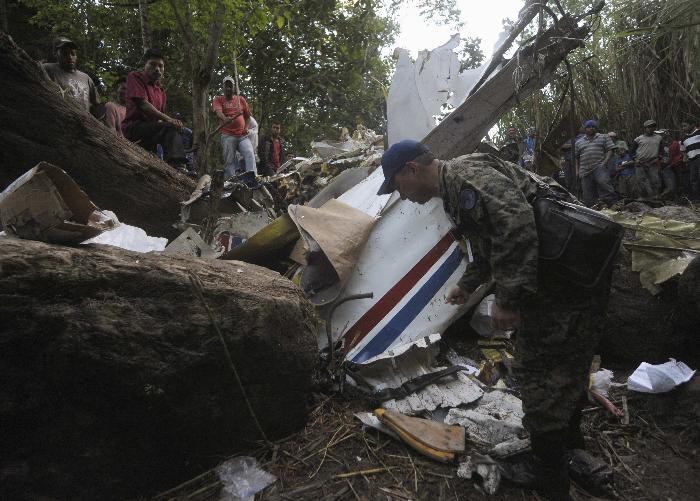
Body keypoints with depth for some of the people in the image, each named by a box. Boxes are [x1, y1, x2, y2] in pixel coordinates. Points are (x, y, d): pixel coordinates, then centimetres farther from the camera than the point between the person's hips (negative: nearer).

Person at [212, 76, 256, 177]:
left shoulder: (241, 99, 19)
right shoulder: (218, 99, 10)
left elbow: (248, 115, 22)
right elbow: (218, 111, -11)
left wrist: (247, 128, 4)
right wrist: (225, 119, -33)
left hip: (243, 135, 2)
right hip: (228, 136, -1)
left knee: (250, 153, -21)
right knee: (229, 160, -5)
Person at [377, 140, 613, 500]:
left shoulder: (465, 174, -17)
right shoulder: (455, 190, 16)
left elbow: (517, 224, -31)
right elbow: (489, 246, 29)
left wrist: (507, 299, -28)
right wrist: (467, 285, 33)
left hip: (567, 276, -11)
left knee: (541, 371, 0)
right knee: (567, 361, 25)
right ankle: (567, 436, 46)